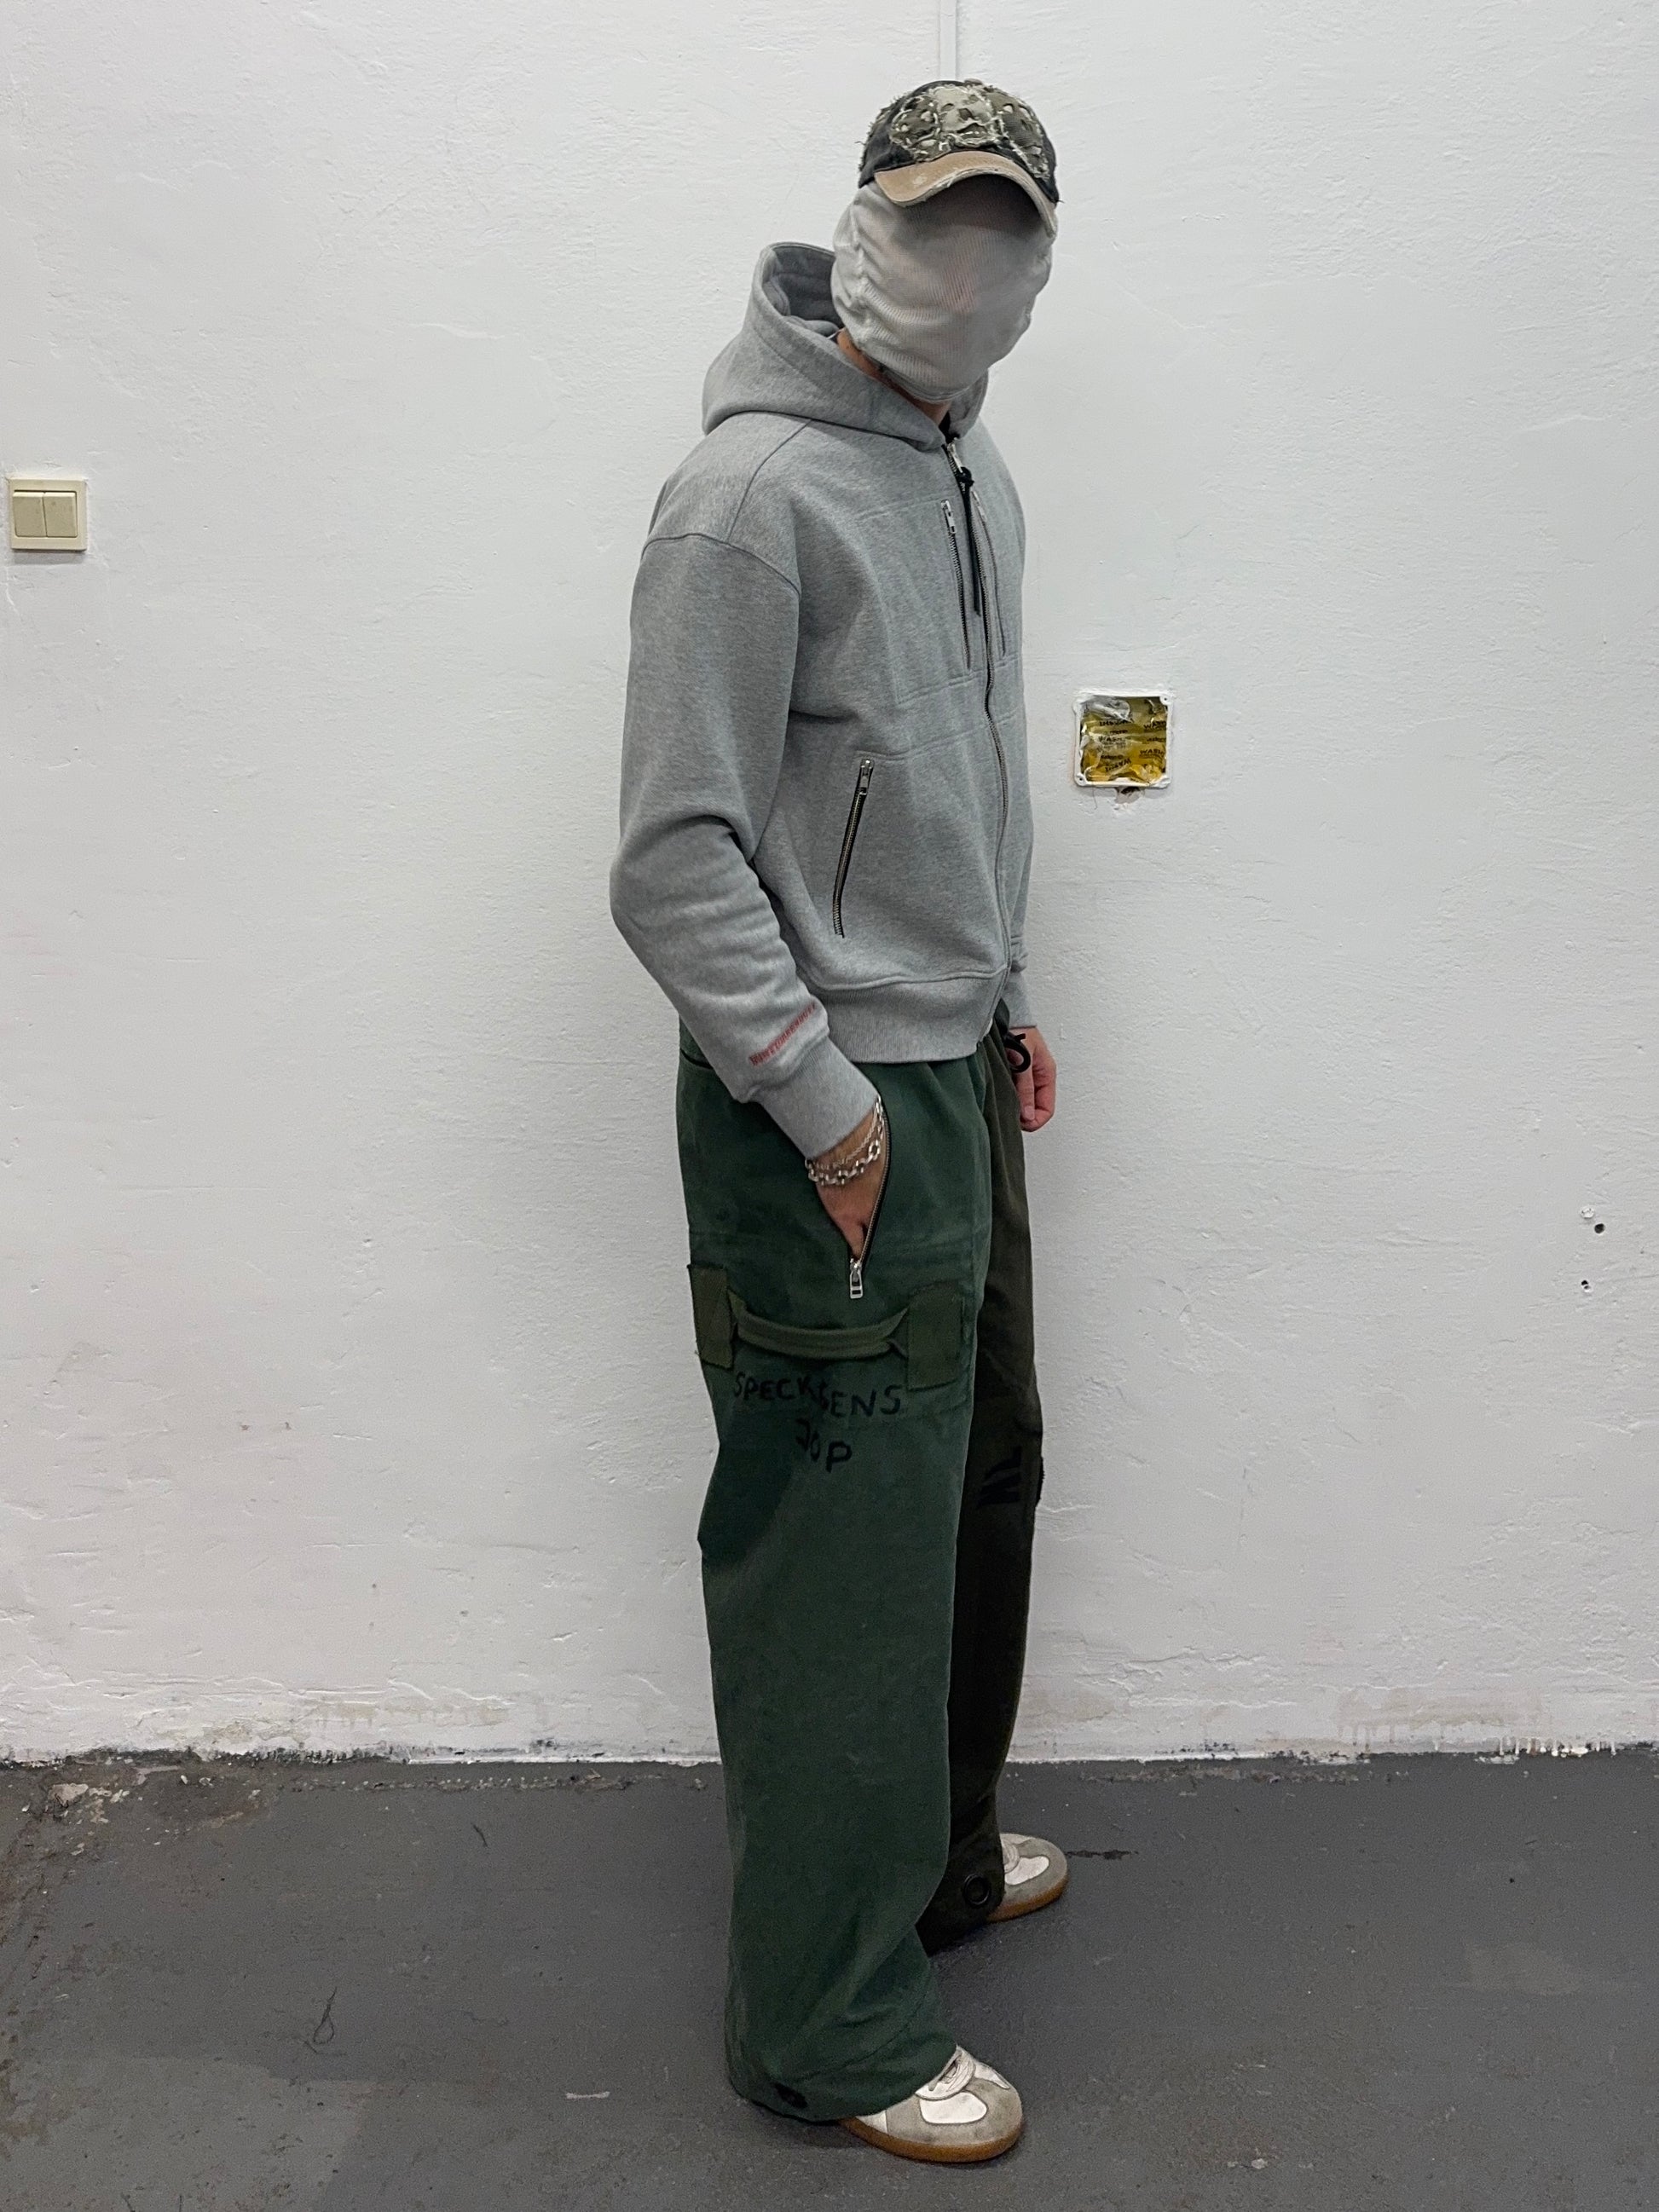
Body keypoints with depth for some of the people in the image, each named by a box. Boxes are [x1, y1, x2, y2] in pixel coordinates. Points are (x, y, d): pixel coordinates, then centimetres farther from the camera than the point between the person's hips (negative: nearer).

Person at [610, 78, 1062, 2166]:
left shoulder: (974, 478, 13)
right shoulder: (753, 493, -16)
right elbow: (674, 856, -19)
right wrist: (819, 1091, -18)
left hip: (955, 1084, 10)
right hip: (826, 1118, -9)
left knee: (977, 1489, 21)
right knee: (843, 1565, 0)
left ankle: (937, 1853, 42)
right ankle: (833, 2026, 18)